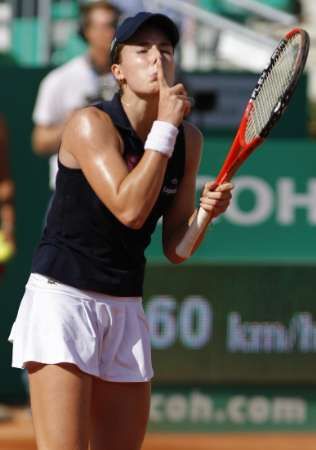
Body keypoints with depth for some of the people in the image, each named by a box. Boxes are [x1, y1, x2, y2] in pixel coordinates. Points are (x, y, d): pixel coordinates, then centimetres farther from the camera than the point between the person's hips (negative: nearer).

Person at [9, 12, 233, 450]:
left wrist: (206, 211, -13)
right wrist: (165, 126, -19)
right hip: (62, 298, -7)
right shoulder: (92, 124, -12)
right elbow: (129, 209, -25)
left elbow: (175, 249, 8)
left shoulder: (188, 139, 6)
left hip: (126, 308, 7)